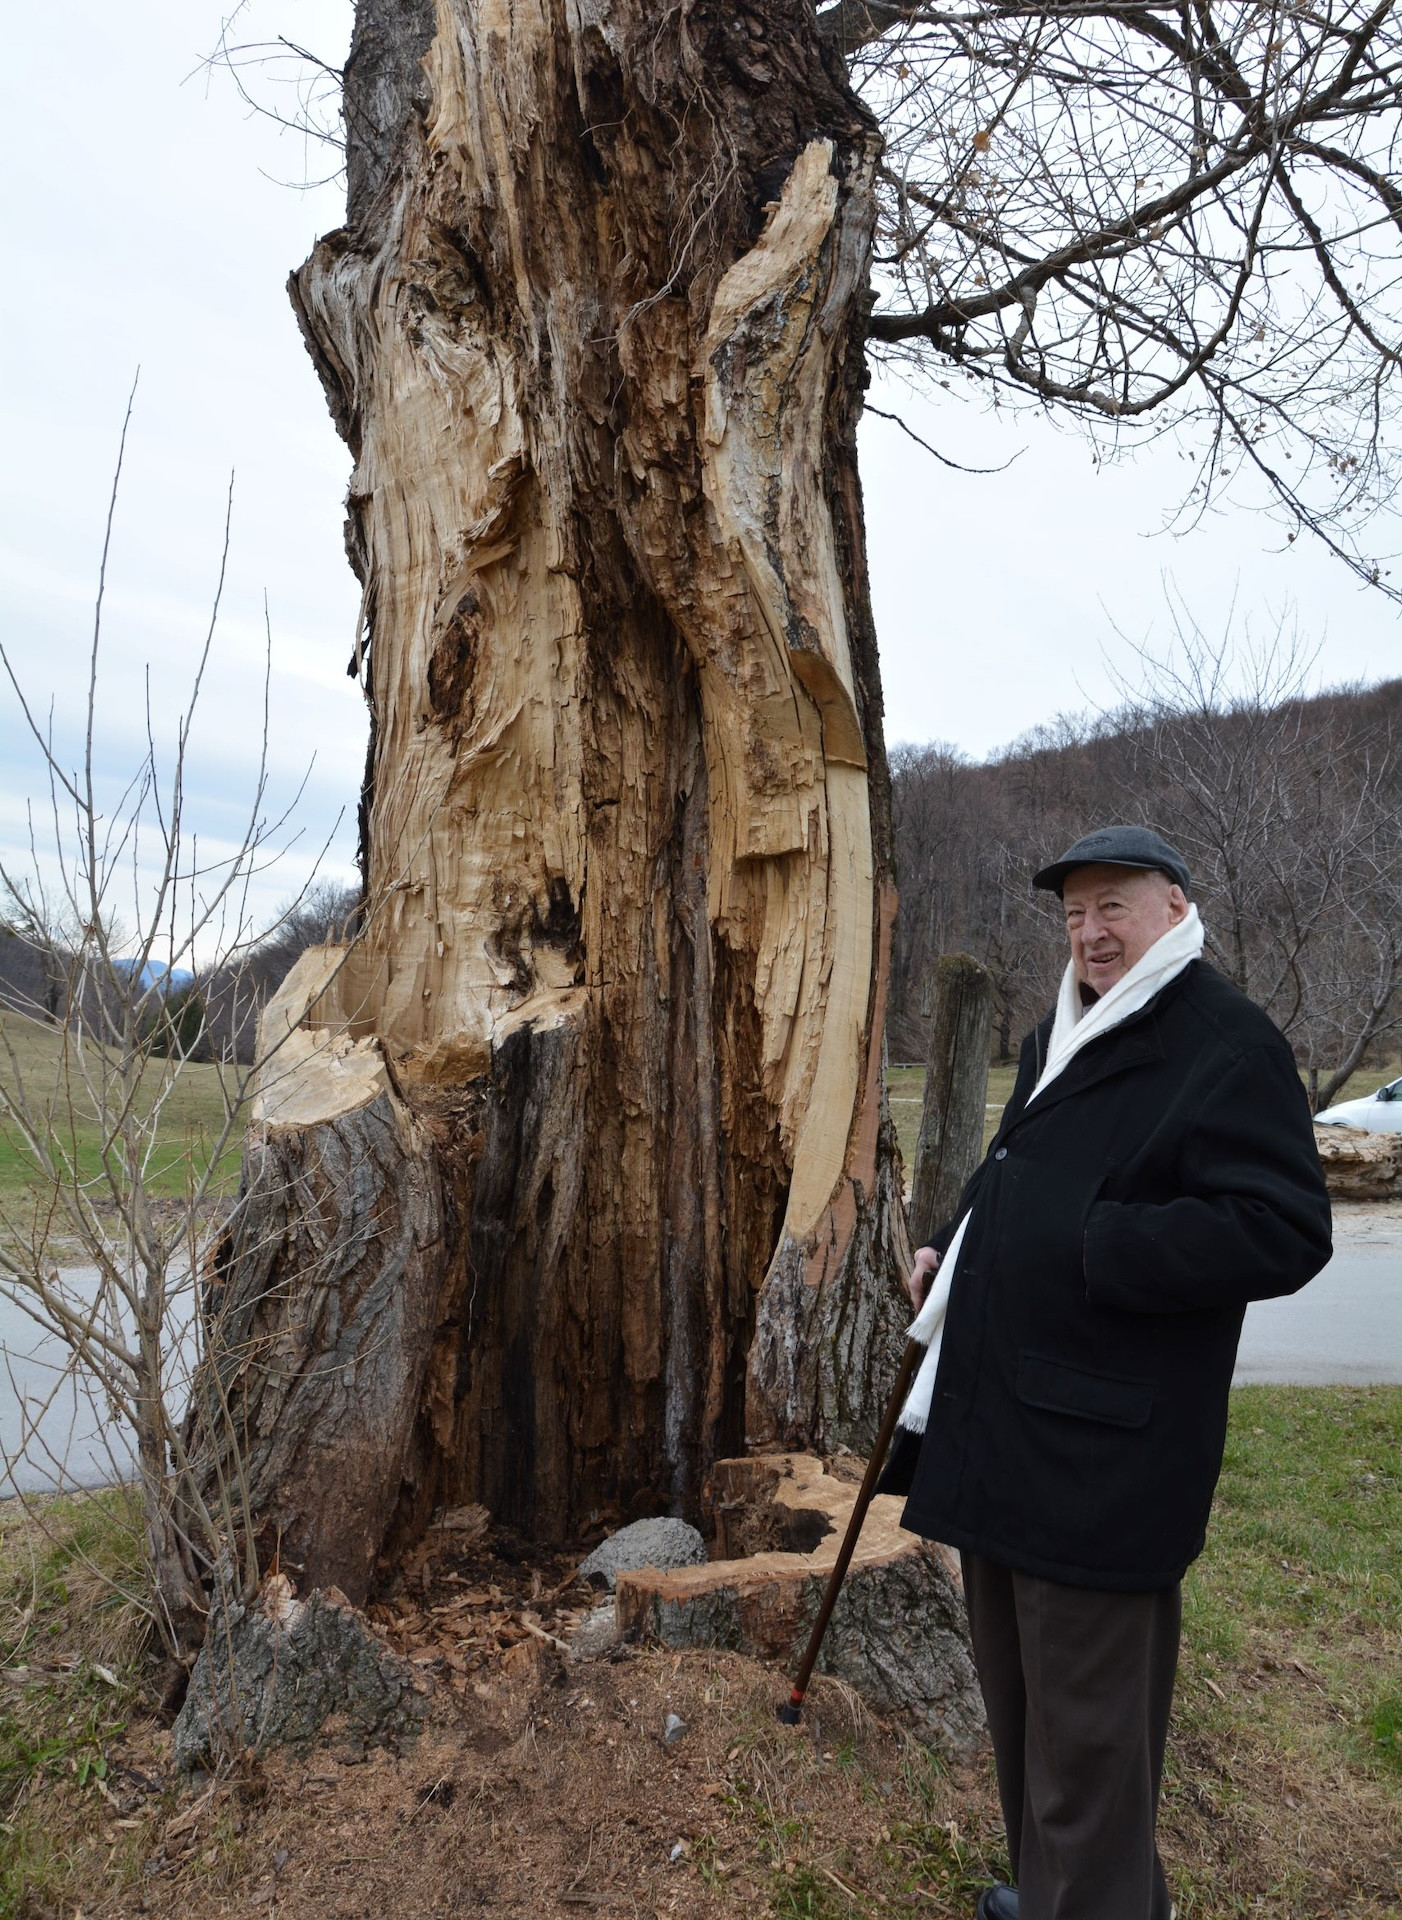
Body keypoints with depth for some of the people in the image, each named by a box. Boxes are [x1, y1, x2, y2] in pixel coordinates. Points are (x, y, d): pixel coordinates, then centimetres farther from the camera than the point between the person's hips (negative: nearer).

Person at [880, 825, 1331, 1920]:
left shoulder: (1229, 1047, -14)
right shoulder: (1060, 1039, 14)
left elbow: (1283, 1232, -23)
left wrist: (1090, 1249, -24)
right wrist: (952, 1252, 11)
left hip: (1101, 1455, -9)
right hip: (998, 1423, 10)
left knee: (1086, 1720, 6)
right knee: (1018, 1690, 24)